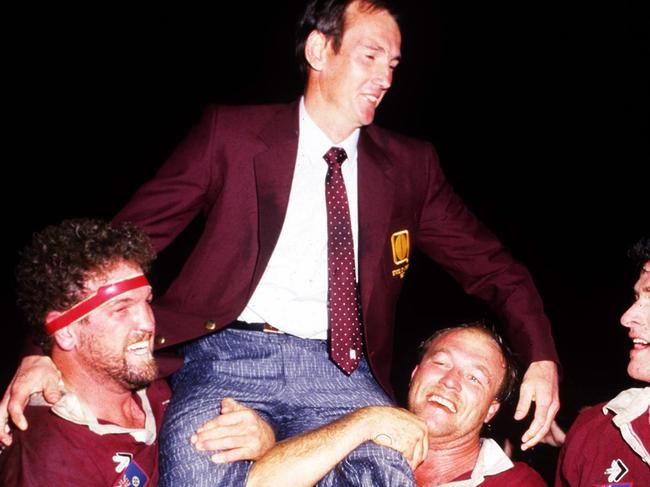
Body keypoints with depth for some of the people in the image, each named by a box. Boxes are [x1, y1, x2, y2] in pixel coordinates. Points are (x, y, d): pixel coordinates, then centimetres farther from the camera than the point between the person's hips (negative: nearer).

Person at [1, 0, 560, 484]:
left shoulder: (409, 165, 14)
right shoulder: (231, 134, 6)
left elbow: (491, 265, 16)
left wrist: (541, 359, -2)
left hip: (342, 370, 2)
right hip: (229, 357, -2)